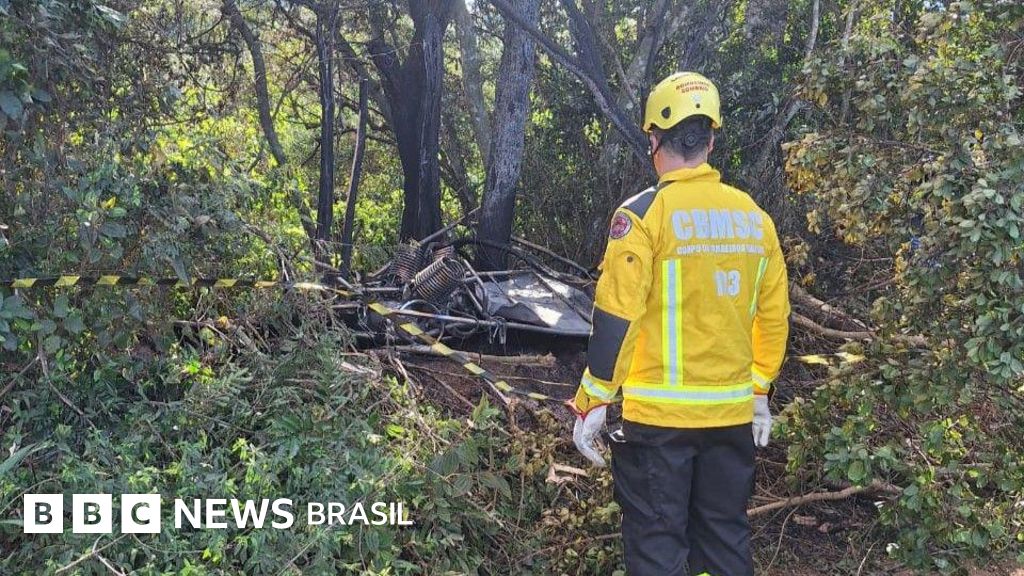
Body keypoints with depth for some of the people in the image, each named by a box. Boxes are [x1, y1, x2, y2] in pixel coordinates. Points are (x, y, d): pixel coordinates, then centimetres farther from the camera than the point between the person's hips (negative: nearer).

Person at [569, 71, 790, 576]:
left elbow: (616, 316, -14)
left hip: (659, 414, -5)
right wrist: (760, 392, 22)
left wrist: (591, 403, -6)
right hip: (732, 412, 5)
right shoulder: (754, 216, 5)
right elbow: (774, 316, 11)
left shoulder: (644, 214, -11)